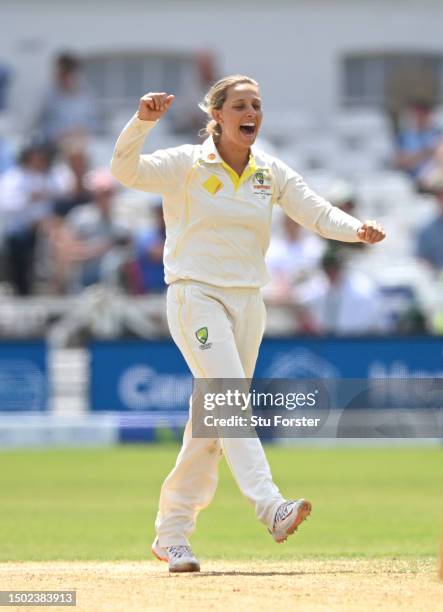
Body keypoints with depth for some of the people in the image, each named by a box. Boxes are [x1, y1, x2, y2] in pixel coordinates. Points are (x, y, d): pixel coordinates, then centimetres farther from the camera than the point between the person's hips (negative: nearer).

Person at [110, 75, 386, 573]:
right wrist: (143, 121, -36)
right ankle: (270, 508, -36)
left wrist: (357, 230, -23)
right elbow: (126, 170, -19)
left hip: (247, 303, 5)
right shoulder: (186, 165, -5)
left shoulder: (271, 173, 8)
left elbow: (317, 212, -3)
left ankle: (171, 533, 15)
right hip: (196, 295, -5)